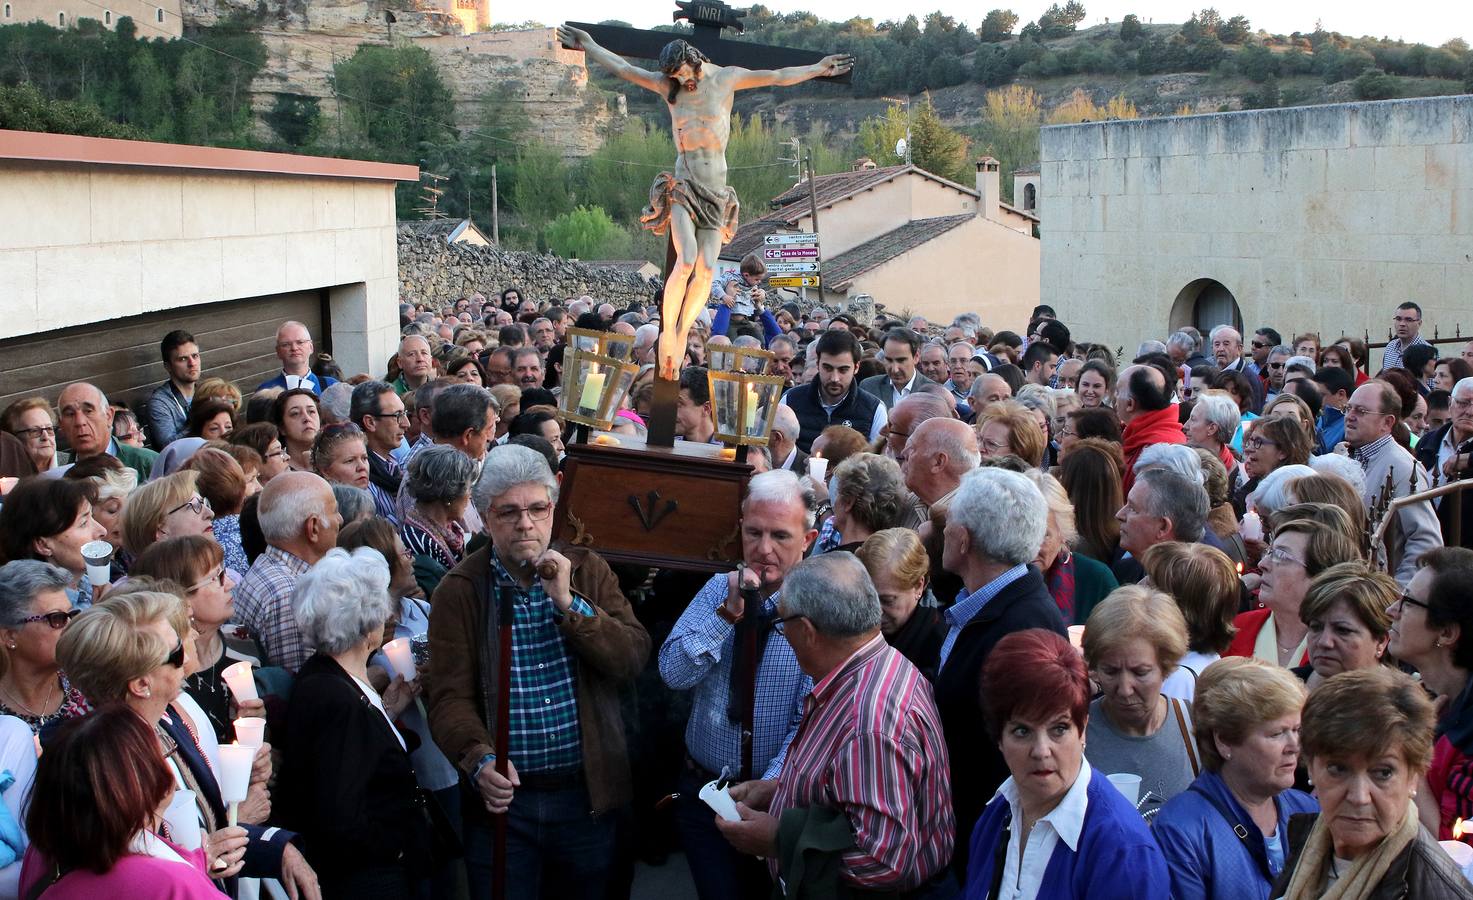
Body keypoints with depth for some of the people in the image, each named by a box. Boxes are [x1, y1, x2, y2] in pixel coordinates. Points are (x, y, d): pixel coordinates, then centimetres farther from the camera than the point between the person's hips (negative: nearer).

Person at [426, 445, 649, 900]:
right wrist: (481, 759, -28)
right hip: (503, 796, -2)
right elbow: (450, 696, -10)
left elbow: (633, 658, -7)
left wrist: (569, 602, -17)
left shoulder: (588, 571, 3)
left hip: (587, 794, 2)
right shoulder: (459, 591, -3)